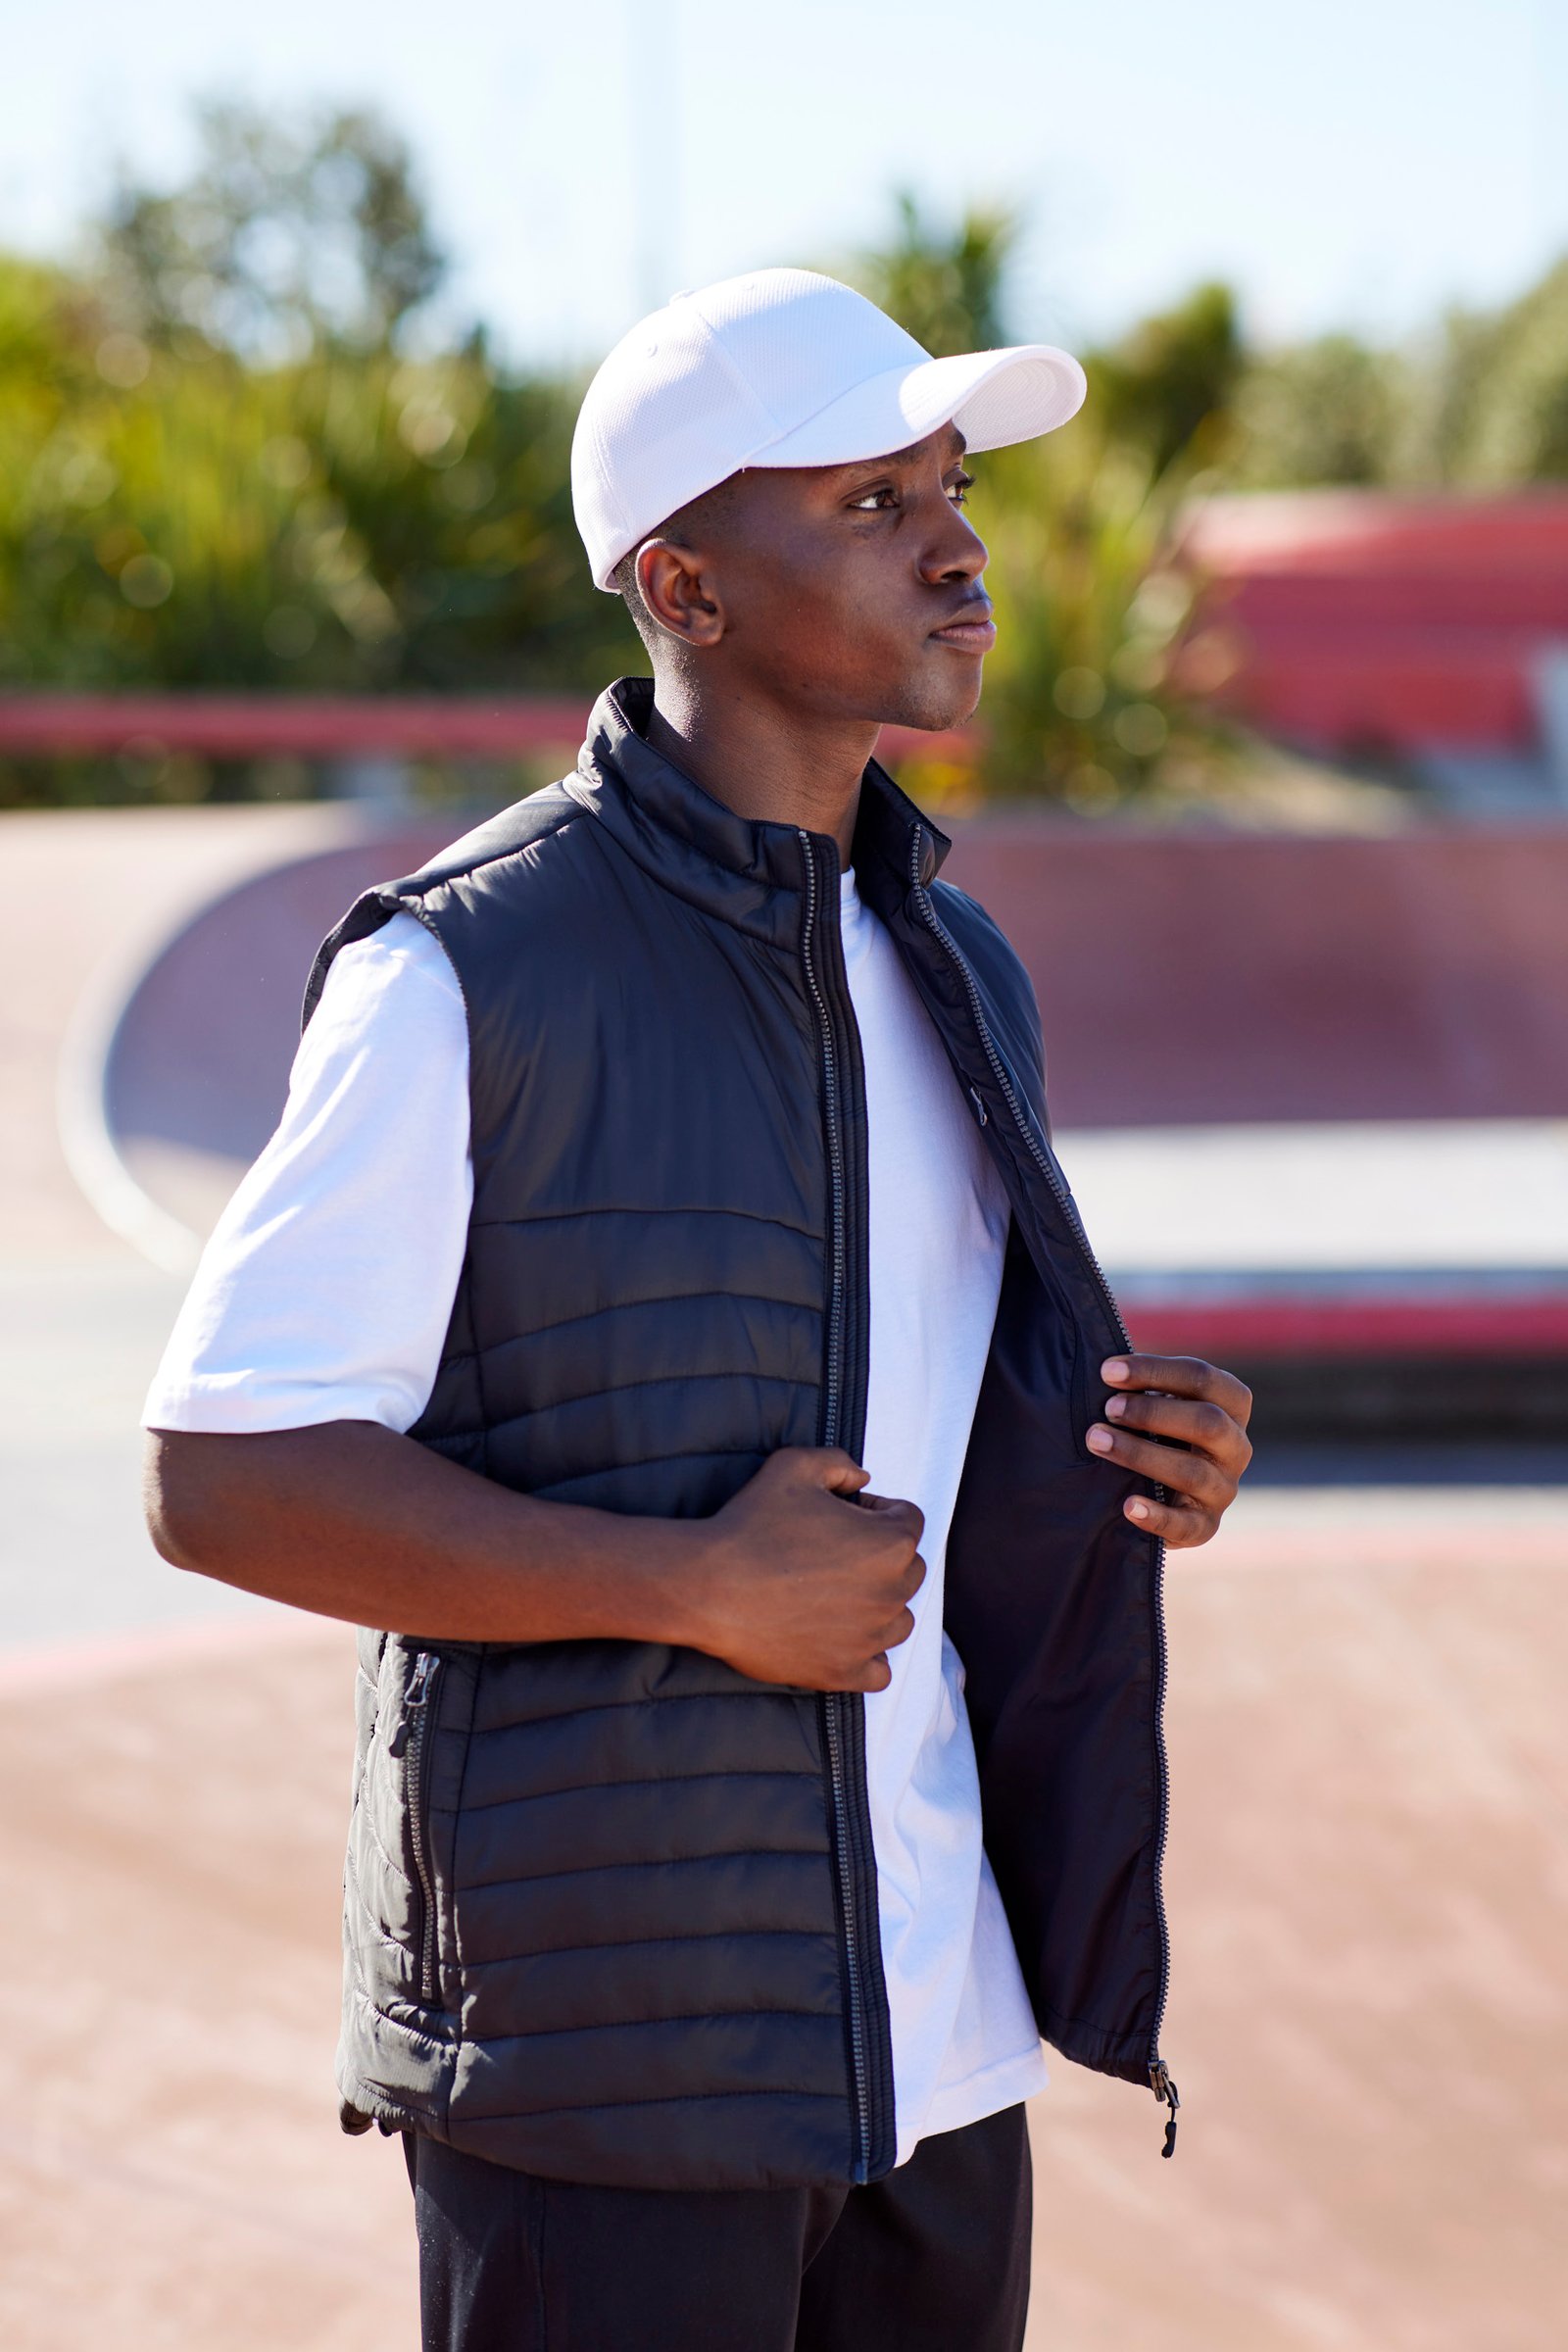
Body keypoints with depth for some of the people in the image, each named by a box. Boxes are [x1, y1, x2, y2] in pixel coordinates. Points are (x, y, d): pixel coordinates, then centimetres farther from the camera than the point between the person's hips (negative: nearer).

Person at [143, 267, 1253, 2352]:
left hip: (937, 2040, 7)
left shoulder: (958, 975, 12)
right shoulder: (461, 976, -10)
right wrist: (703, 1588, -19)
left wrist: (1152, 1463, 1)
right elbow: (221, 1478, -13)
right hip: (606, 2059, -6)